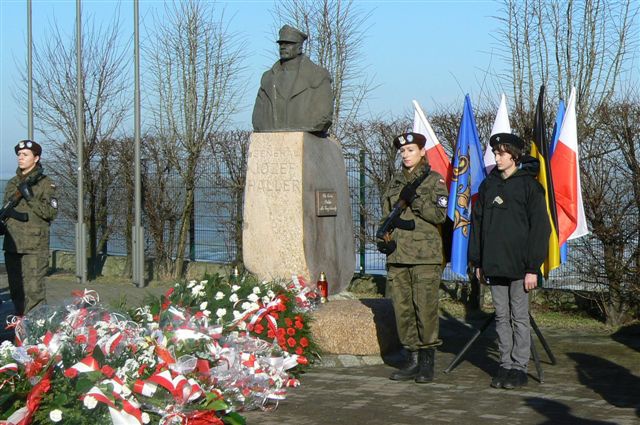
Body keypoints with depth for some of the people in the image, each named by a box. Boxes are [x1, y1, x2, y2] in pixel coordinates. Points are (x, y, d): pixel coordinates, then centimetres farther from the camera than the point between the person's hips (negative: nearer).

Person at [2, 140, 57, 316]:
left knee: (33, 290, -10)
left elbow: (51, 212, -8)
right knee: (16, 290, 10)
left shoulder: (45, 183, -1)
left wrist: (30, 198, -17)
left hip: (35, 246, -6)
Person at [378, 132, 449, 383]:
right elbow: (387, 214, 23)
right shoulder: (395, 182, 17)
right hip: (397, 254, 5)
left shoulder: (434, 180, 2)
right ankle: (413, 359, 13)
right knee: (402, 308, 4)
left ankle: (427, 360, 2)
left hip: (425, 255, -5)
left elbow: (440, 215, -7)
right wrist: (384, 237, 7)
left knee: (425, 308, -7)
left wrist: (415, 200, -17)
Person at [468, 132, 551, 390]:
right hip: (494, 265, 5)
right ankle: (505, 365, 15)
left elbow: (539, 228, -7)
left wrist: (533, 267, -11)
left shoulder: (529, 185, -4)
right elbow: (477, 223, 15)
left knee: (519, 317, 2)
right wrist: (477, 262, 10)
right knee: (501, 317, 9)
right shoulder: (488, 185, 12)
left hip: (518, 266, -5)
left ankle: (519, 367, 8)